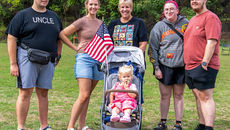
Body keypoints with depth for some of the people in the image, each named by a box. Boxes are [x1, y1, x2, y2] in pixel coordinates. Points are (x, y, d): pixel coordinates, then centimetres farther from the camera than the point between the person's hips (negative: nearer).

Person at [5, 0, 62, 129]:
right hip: (27, 59, -4)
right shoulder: (23, 15, 1)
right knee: (25, 93, -5)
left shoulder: (54, 16, 17)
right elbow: (11, 38, -4)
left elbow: (59, 39, 24)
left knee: (43, 94, 9)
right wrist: (13, 63, -10)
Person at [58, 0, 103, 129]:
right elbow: (62, 34, -4)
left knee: (88, 95, 8)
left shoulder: (101, 23, 15)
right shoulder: (82, 22, -3)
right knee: (83, 96, -13)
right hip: (84, 59, -6)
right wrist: (75, 47, -4)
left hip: (98, 60, 6)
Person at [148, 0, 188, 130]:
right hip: (165, 66, -1)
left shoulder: (185, 23, 5)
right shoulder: (159, 26, 1)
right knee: (165, 96, 4)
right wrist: (156, 67, -4)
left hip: (181, 66, 1)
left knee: (179, 95, 7)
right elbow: (153, 48, 2)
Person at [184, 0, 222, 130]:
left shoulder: (211, 17, -9)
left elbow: (212, 42, -18)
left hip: (204, 67, -9)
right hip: (190, 66, 9)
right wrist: (188, 64, 19)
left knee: (205, 97, -10)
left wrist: (204, 63, -22)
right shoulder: (192, 20, 20)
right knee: (198, 97, 12)